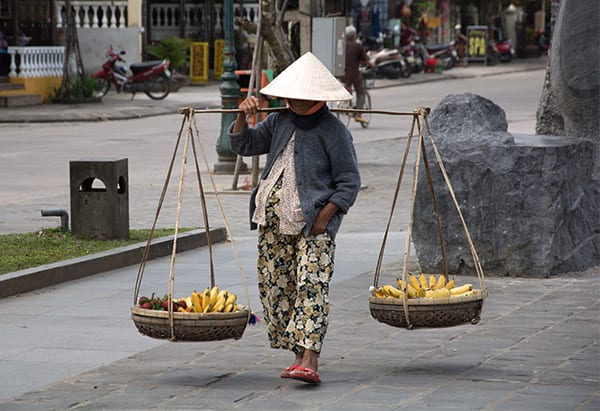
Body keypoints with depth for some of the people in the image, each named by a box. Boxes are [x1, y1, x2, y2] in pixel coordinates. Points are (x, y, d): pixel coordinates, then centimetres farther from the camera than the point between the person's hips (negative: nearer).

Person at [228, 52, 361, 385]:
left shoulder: (333, 131, -7)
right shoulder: (279, 122, 13)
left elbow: (349, 182, -8)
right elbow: (244, 145, 20)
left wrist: (324, 216, -16)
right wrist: (243, 117, 1)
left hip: (313, 223, -7)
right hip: (274, 221, 7)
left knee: (311, 286, -16)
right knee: (275, 286, 6)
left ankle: (309, 361, -25)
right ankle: (299, 354, 15)